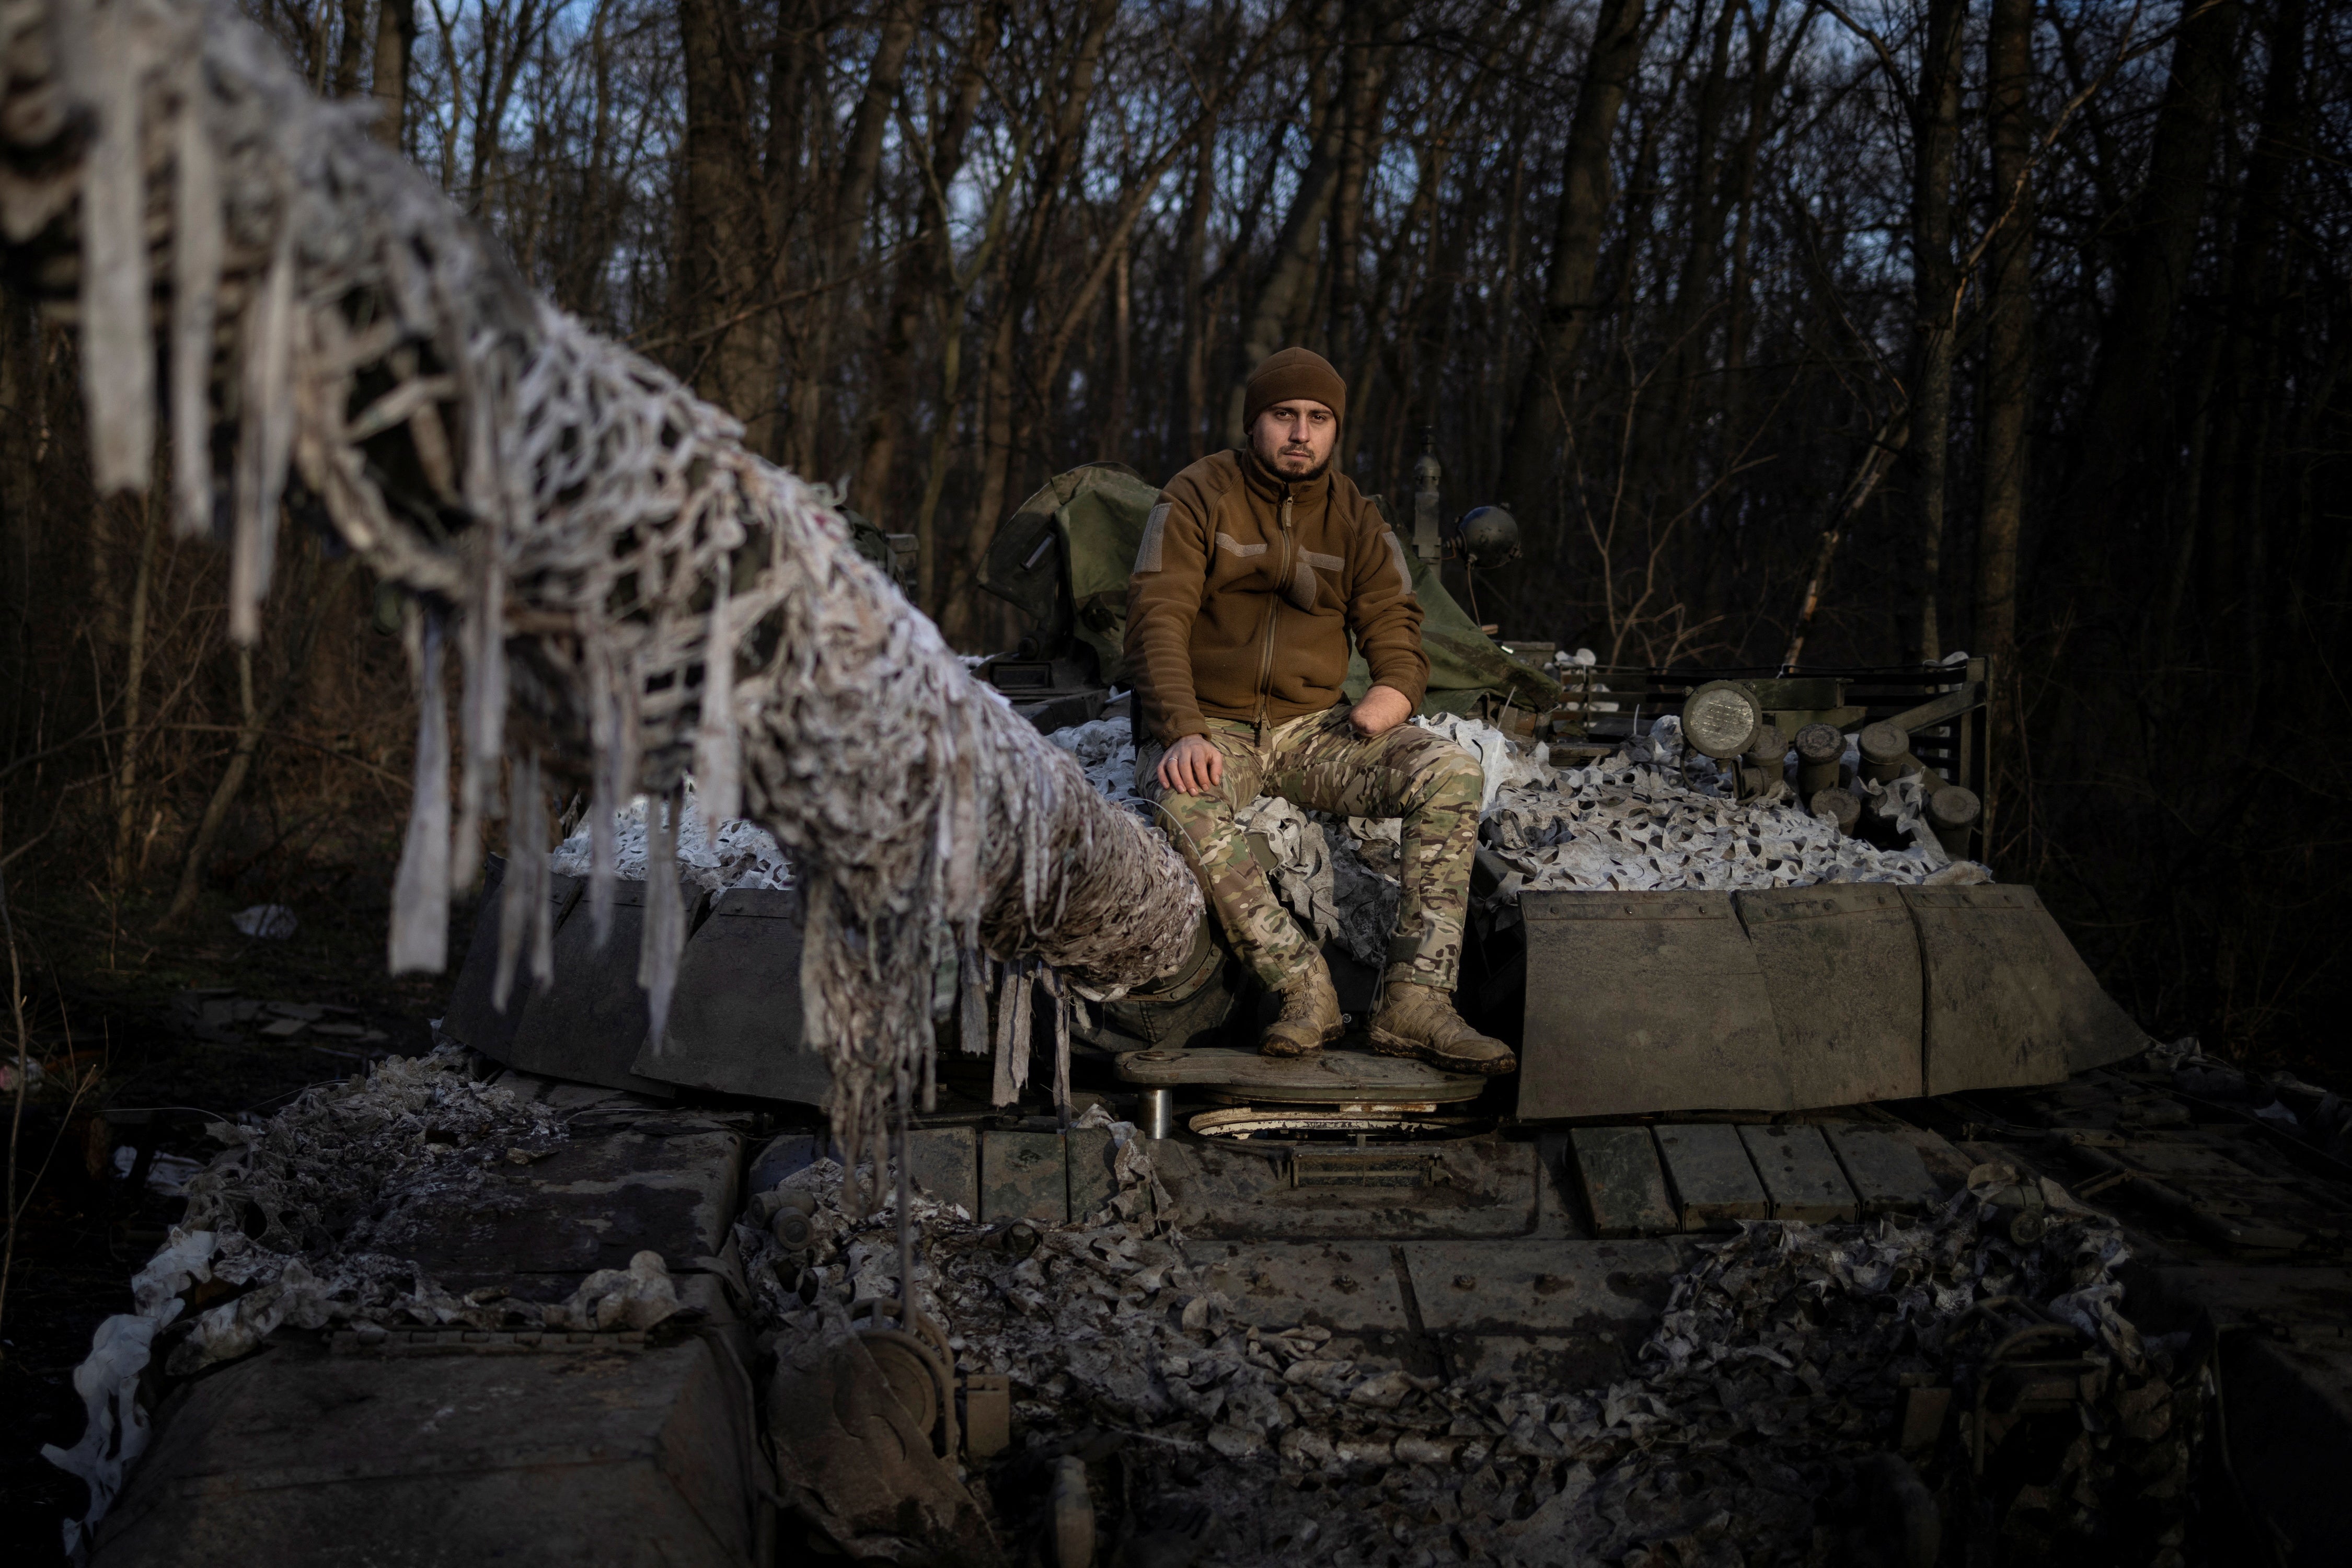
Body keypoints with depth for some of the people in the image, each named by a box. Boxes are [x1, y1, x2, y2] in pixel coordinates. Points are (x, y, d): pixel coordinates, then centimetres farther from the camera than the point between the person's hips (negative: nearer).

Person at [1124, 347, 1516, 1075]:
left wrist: (1394, 690, -17)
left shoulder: (1356, 518, 10)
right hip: (1209, 725, -3)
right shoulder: (1198, 496, -1)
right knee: (1184, 802, -40)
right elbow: (1156, 620, -11)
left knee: (1452, 771, -22)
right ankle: (1302, 988, -32)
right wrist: (1185, 733, -27)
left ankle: (1415, 1000, -28)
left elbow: (1394, 630, 8)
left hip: (1312, 728, 4)